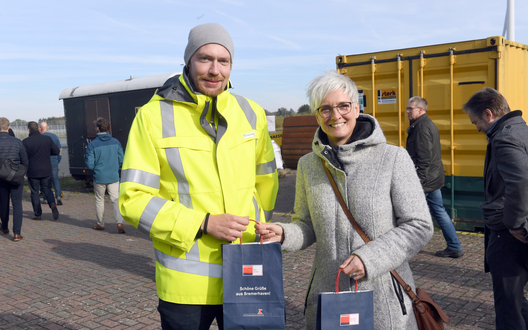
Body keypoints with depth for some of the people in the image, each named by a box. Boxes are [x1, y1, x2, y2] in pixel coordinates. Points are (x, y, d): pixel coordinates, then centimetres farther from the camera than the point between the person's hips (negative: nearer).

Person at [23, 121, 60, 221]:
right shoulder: (47, 139, -3)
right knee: (46, 189, 17)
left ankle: (37, 214, 12)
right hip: (46, 170, 2)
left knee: (34, 192, 9)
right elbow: (57, 151, 2)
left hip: (32, 171, -2)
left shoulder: (26, 142, -11)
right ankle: (52, 204, -9)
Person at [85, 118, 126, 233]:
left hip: (99, 177, -1)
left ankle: (100, 224, 27)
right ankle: (119, 222, -17)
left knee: (99, 200, 15)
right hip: (114, 177, 1)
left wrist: (96, 170, 13)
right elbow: (121, 160, 2)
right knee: (116, 199, 2)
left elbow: (89, 164, -8)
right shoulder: (116, 142, -1)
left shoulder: (92, 145, -9)